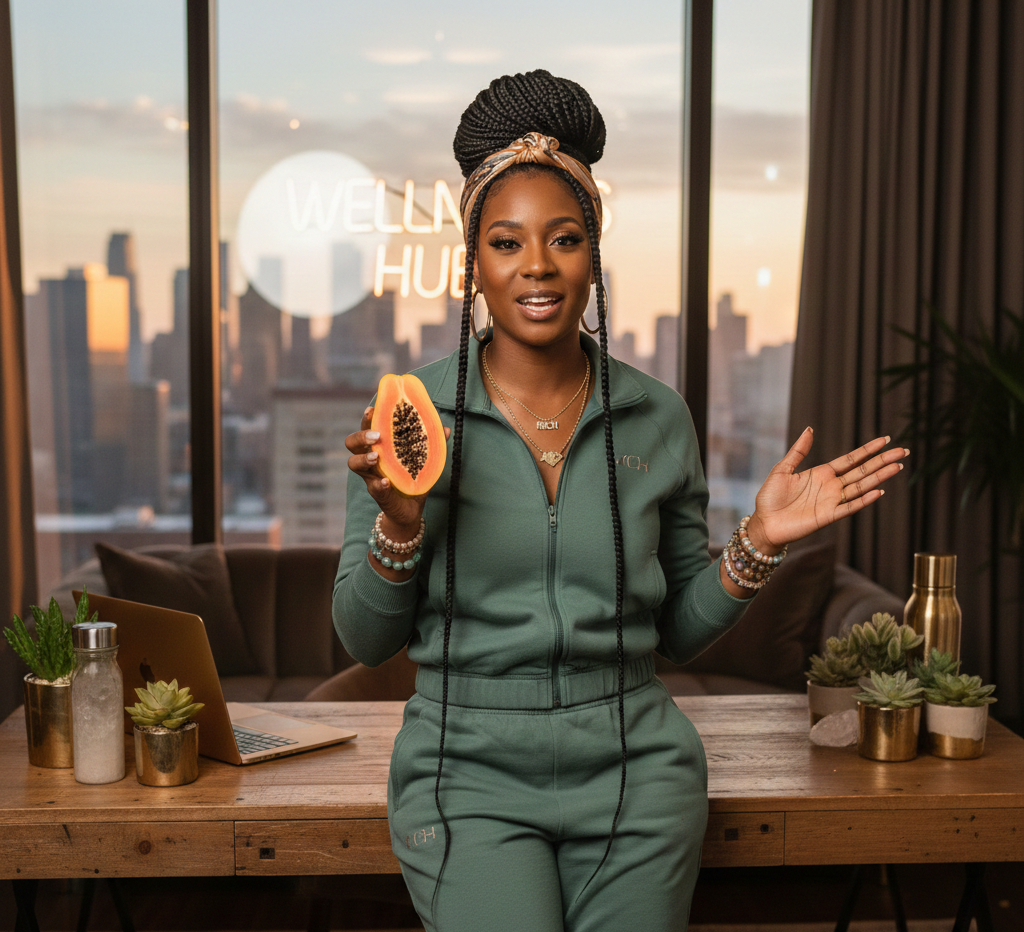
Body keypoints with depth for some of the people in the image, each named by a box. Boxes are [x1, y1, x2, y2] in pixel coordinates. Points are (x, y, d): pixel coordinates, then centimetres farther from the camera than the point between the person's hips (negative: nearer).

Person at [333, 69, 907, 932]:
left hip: (634, 772, 2)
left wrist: (760, 542, -8)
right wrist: (399, 523, -19)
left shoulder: (658, 419, 1)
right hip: (470, 770, -1)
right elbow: (366, 640, -3)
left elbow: (680, 630, 7)